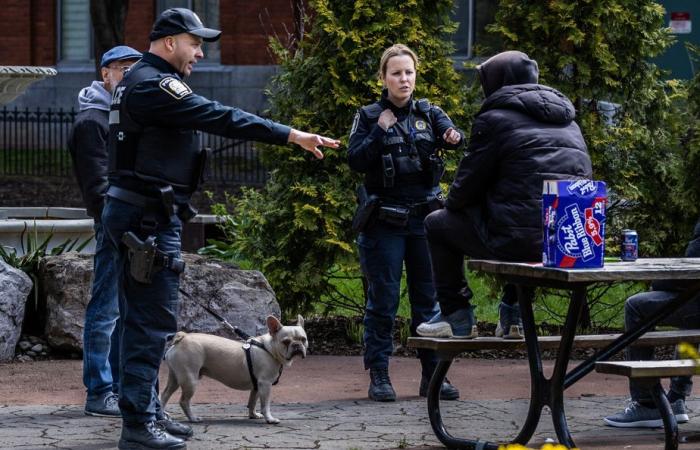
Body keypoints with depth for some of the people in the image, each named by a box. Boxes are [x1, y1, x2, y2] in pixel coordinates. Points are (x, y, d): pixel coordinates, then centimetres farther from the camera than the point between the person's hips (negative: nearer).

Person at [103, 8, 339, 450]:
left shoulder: (142, 82, 18)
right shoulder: (154, 85, -16)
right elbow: (220, 118, -22)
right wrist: (292, 135, -22)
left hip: (136, 214, 11)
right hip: (149, 217, -11)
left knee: (142, 318, 15)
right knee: (154, 319, -9)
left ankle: (147, 412, 21)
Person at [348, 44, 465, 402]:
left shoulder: (428, 113, 8)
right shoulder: (369, 116, 2)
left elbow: (449, 132, -12)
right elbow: (355, 161, -7)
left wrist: (452, 137, -34)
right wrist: (380, 131, -15)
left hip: (425, 217, 2)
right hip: (385, 221, -2)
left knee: (429, 298, 4)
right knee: (383, 299, -1)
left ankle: (433, 374, 10)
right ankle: (378, 376, 4)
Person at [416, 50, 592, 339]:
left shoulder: (494, 119, -1)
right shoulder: (568, 122, 20)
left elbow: (468, 184, 0)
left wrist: (452, 203, 25)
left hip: (522, 239, -7)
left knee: (437, 224, 14)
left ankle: (455, 315, 17)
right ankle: (513, 312, 31)